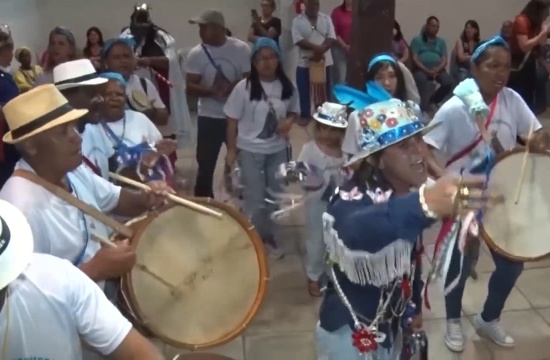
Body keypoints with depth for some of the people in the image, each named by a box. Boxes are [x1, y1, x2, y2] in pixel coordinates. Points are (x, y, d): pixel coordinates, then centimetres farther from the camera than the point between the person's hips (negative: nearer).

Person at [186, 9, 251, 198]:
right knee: (205, 165, 7)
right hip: (209, 117, 1)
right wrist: (211, 91, -26)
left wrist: (233, 87, -25)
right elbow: (190, 87, -7)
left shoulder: (241, 49, -8)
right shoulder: (196, 53, -4)